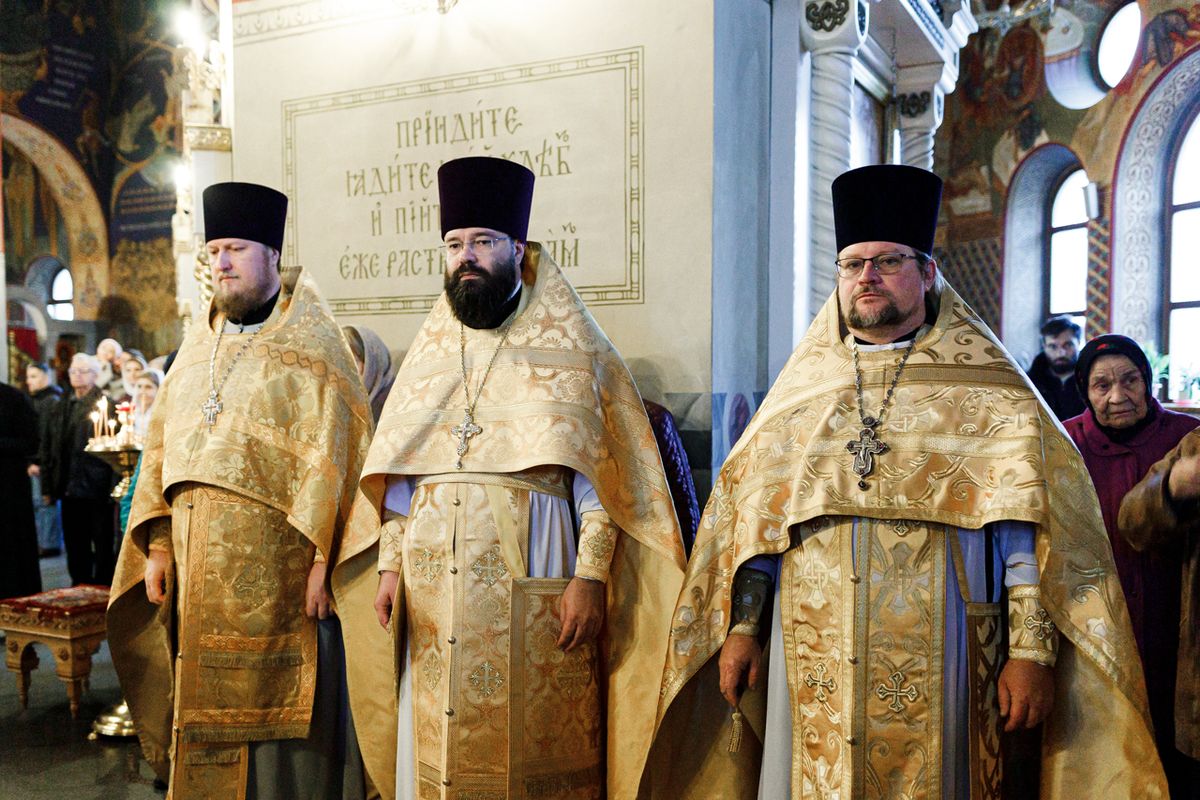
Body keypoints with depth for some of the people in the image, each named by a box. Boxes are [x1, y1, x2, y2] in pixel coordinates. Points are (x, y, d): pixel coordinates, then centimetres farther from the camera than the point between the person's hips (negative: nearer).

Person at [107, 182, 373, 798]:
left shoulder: (309, 347, -3)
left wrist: (322, 555, -17)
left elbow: (336, 449, -11)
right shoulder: (198, 346, 16)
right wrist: (159, 544, 6)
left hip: (275, 559, -6)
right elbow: (162, 447, 14)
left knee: (273, 702, 1)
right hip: (199, 563, 6)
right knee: (204, 702, 12)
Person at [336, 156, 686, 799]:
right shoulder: (430, 352, 15)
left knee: (532, 744, 1)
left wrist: (590, 576, -12)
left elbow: (600, 476, -4)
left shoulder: (572, 349, 2)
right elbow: (397, 475, 14)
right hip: (434, 577, 4)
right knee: (433, 742, 9)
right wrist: (389, 564, 5)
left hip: (532, 577, -4)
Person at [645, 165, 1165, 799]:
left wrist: (1032, 650, -10)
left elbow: (1028, 526, -3)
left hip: (934, 660, -2)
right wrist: (743, 627, 4)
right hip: (812, 658, 3)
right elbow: (752, 518, 9)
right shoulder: (801, 390, 11)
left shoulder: (985, 391, 3)